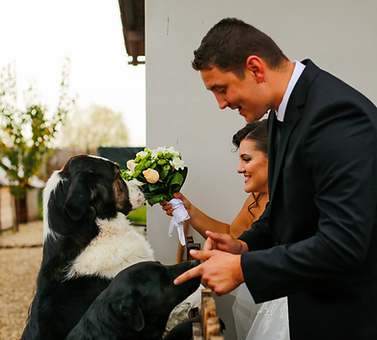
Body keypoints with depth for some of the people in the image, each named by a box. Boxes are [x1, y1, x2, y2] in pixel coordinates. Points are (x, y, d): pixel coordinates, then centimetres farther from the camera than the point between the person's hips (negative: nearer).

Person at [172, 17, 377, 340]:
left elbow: (342, 244, -31)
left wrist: (242, 267, -23)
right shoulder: (285, 109, 2)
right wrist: (245, 245, -2)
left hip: (349, 313, -8)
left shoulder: (336, 115, -27)